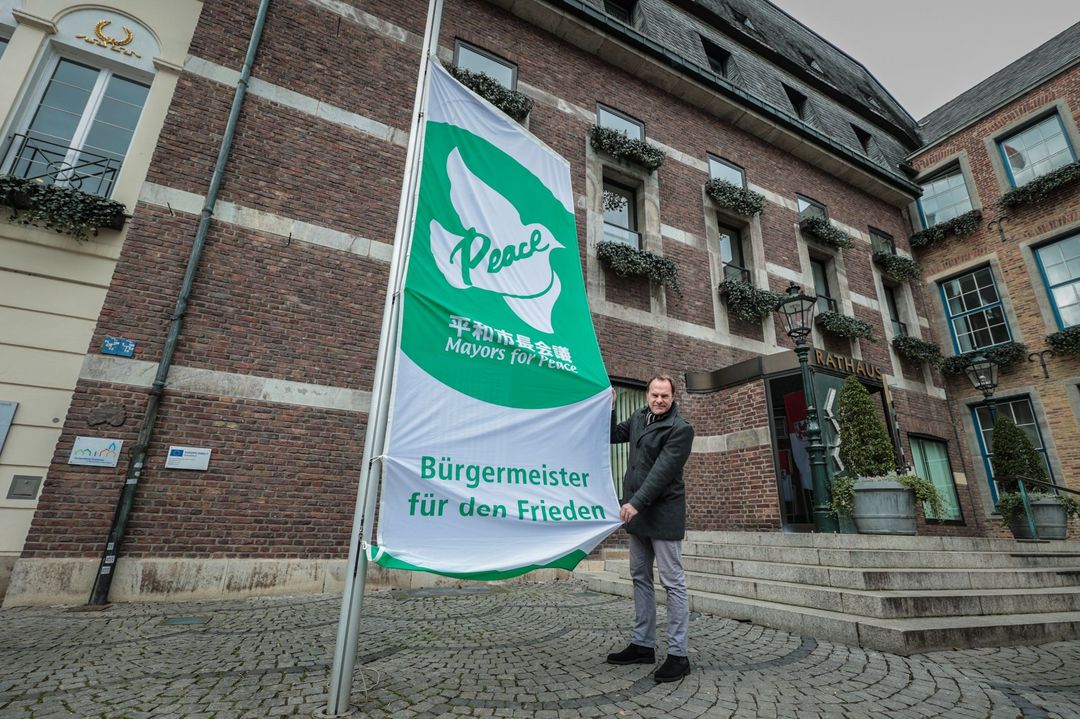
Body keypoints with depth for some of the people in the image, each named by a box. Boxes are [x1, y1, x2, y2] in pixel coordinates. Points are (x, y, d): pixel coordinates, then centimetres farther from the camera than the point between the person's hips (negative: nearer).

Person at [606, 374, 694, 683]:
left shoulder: (680, 428, -12)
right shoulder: (639, 417, 9)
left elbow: (662, 471, -19)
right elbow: (613, 436, 20)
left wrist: (636, 503, -24)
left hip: (663, 514, -7)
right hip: (636, 511, 8)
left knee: (673, 583, 1)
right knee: (640, 579, 15)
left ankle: (678, 654, 12)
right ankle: (642, 645, 27)